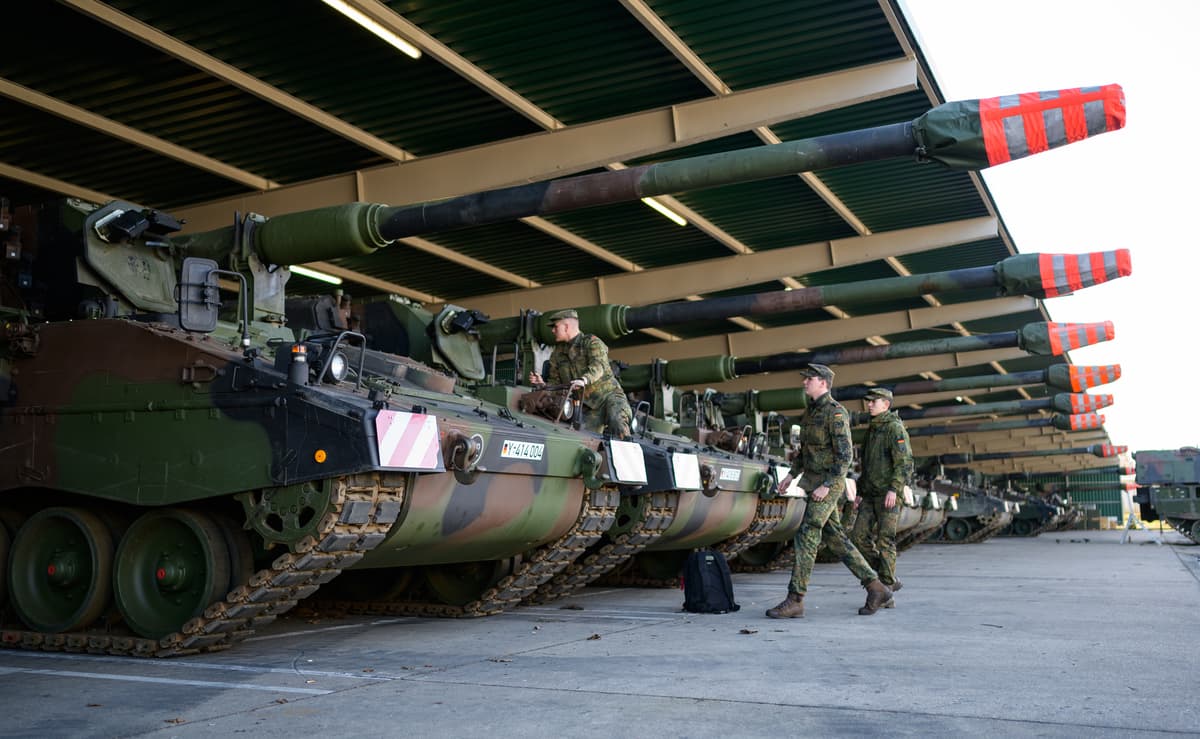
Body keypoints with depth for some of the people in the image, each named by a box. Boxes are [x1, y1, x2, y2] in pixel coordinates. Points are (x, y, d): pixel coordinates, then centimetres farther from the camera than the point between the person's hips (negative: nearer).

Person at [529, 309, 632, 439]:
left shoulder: (592, 342, -4)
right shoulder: (558, 354, 14)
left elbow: (598, 366, -22)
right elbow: (556, 381, 18)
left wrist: (584, 380, -42)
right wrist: (542, 384, -5)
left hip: (608, 395, -5)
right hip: (586, 407, 5)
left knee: (617, 422, -32)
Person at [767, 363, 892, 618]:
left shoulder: (836, 413, -15)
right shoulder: (811, 411, 15)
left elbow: (845, 456, -20)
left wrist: (826, 486, -24)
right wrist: (791, 475, 15)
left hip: (828, 486, -10)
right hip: (814, 484, 10)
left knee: (806, 538, -12)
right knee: (835, 540, 11)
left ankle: (794, 601, -11)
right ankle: (876, 589, 18)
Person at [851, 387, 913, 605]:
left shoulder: (895, 428, -10)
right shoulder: (872, 430, 19)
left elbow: (905, 462, -18)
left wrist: (893, 489, -28)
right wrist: (859, 493, 21)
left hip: (889, 495, -8)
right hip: (872, 495, 8)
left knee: (884, 542, -8)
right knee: (860, 538, 0)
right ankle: (889, 580, 13)